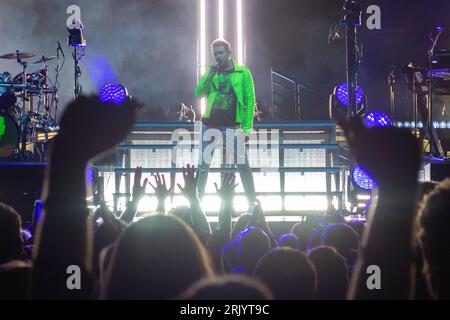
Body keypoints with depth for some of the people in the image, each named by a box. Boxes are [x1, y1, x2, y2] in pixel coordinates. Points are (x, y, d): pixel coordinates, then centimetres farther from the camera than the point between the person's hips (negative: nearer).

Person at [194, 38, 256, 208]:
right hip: (210, 124, 3)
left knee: (243, 165, -3)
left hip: (232, 126, -3)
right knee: (203, 165, 4)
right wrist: (210, 73, -11)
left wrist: (247, 127, -9)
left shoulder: (243, 72, 3)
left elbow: (250, 100, -1)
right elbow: (198, 93, 0)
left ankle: (252, 202, 1)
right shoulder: (211, 72, 12)